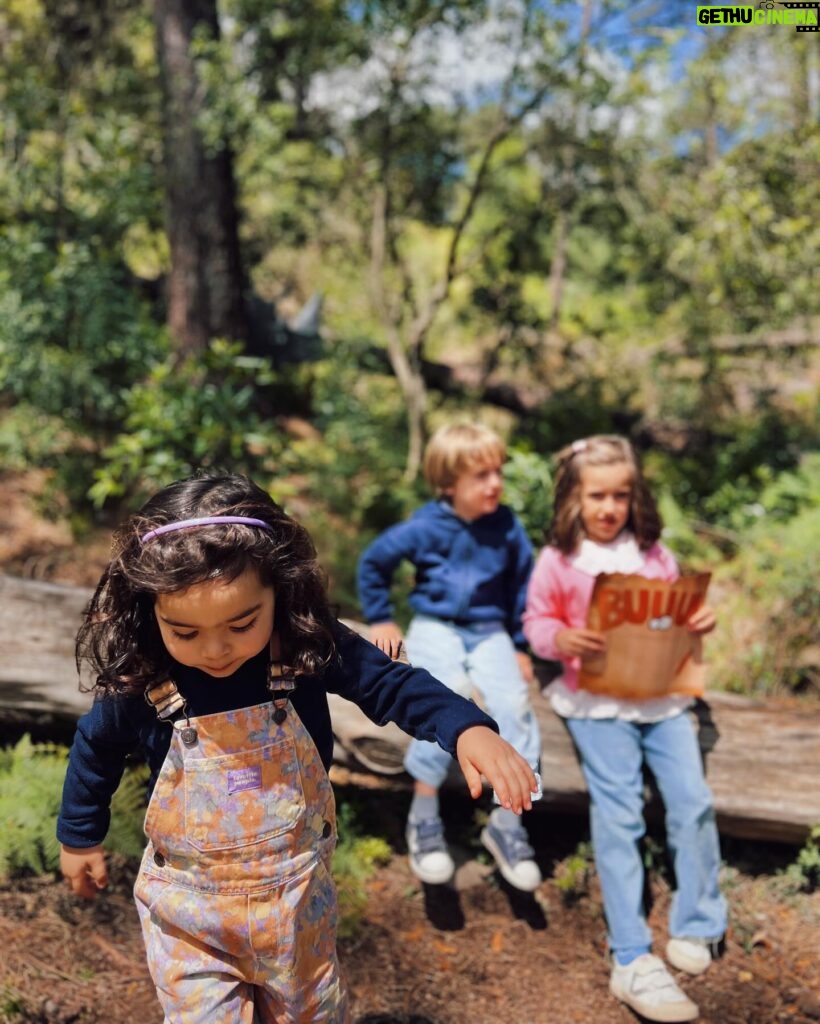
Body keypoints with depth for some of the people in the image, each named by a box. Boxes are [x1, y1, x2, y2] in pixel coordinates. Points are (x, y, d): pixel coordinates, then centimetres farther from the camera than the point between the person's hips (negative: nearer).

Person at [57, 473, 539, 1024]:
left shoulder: (310, 646, -23)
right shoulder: (138, 680, -20)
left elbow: (393, 683, -13)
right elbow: (95, 749, 0)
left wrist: (469, 729, -32)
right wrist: (80, 836, 16)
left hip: (298, 893, 2)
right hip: (188, 904, -1)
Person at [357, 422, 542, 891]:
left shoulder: (508, 528, -2)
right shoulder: (425, 527, -7)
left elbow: (523, 588, 9)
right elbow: (373, 562, 7)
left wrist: (521, 647, 8)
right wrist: (380, 620, 10)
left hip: (490, 632, 2)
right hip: (436, 627, -2)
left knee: (514, 705, -21)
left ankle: (506, 823, -4)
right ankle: (424, 818, -12)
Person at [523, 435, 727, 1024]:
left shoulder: (654, 553, 9)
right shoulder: (557, 561, 1)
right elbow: (537, 621, 3)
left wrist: (700, 620, -5)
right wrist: (560, 638, -18)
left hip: (662, 694, 3)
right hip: (598, 701, -3)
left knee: (693, 802, -7)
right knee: (617, 815, -9)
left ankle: (696, 929, 15)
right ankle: (632, 962, -4)